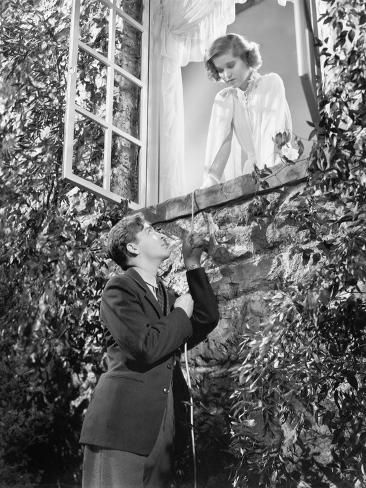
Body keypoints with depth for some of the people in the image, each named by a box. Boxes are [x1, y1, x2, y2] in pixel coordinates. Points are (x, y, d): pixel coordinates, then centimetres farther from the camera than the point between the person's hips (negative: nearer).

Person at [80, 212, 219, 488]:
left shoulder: (167, 296, 20)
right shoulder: (119, 289, -7)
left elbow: (208, 319, 8)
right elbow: (145, 347, -19)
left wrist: (193, 266, 8)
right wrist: (181, 313, -4)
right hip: (122, 424, -7)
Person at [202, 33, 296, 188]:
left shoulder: (272, 83, 1)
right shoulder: (223, 100, 10)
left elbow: (271, 132, -14)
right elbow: (221, 141, -5)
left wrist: (264, 172, -28)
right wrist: (211, 179, -23)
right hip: (248, 173, 3)